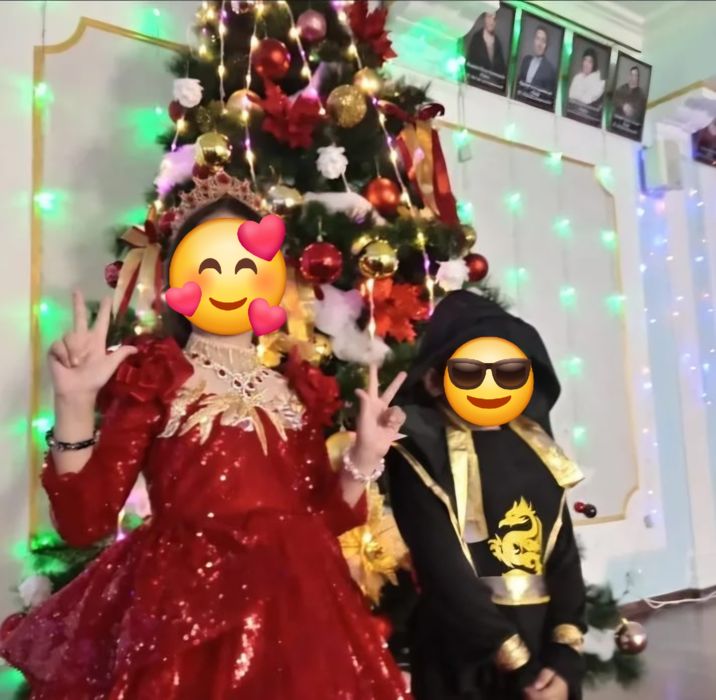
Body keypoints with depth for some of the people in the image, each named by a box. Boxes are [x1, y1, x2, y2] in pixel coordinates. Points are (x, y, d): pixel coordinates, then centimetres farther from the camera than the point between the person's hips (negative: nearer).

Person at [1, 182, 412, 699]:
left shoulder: (297, 389, 8)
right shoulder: (152, 376, -3)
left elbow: (320, 518, 8)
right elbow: (84, 520, -9)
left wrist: (365, 456, -5)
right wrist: (76, 401, -18)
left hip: (293, 615, 4)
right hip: (182, 614, -3)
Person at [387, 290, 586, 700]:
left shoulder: (532, 445, 3)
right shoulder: (419, 458, -12)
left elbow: (564, 553, 0)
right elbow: (446, 574, -16)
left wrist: (565, 656, -9)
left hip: (546, 648, 4)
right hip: (465, 662, -4)